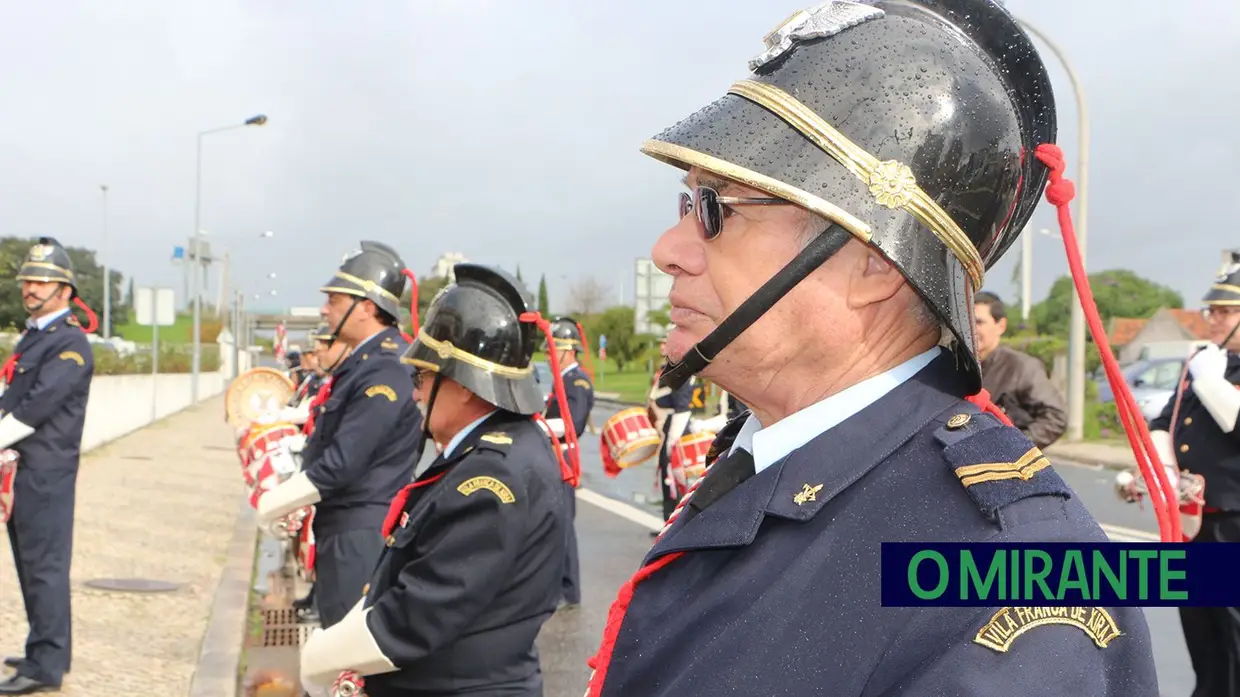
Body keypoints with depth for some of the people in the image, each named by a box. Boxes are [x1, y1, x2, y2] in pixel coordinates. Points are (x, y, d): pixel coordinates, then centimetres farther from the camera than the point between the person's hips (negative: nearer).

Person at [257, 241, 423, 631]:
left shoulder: (385, 369, -21)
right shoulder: (367, 361, 11)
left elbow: (342, 464, -24)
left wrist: (275, 503, -12)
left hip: (362, 540, -10)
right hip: (347, 531, 10)